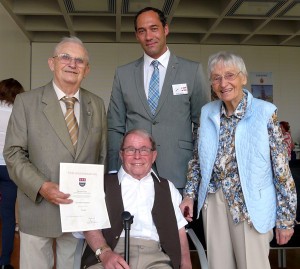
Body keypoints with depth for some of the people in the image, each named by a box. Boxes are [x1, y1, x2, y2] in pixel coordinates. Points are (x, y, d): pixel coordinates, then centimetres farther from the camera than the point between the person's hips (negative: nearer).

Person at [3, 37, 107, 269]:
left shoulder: (97, 105, 8)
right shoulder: (26, 102, -2)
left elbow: (103, 155, 12)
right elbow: (13, 153, -5)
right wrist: (41, 186, -18)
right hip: (38, 208, -2)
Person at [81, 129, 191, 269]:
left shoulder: (167, 188, 21)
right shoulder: (103, 184, 12)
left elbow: (179, 230, 17)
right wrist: (105, 252, -17)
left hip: (155, 257, 2)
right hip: (114, 255, -1)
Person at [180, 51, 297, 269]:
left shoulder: (265, 112, -9)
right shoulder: (207, 112, 5)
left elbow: (282, 168, -8)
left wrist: (286, 218, -7)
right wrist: (190, 194, 5)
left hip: (250, 205, -4)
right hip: (214, 202, 4)